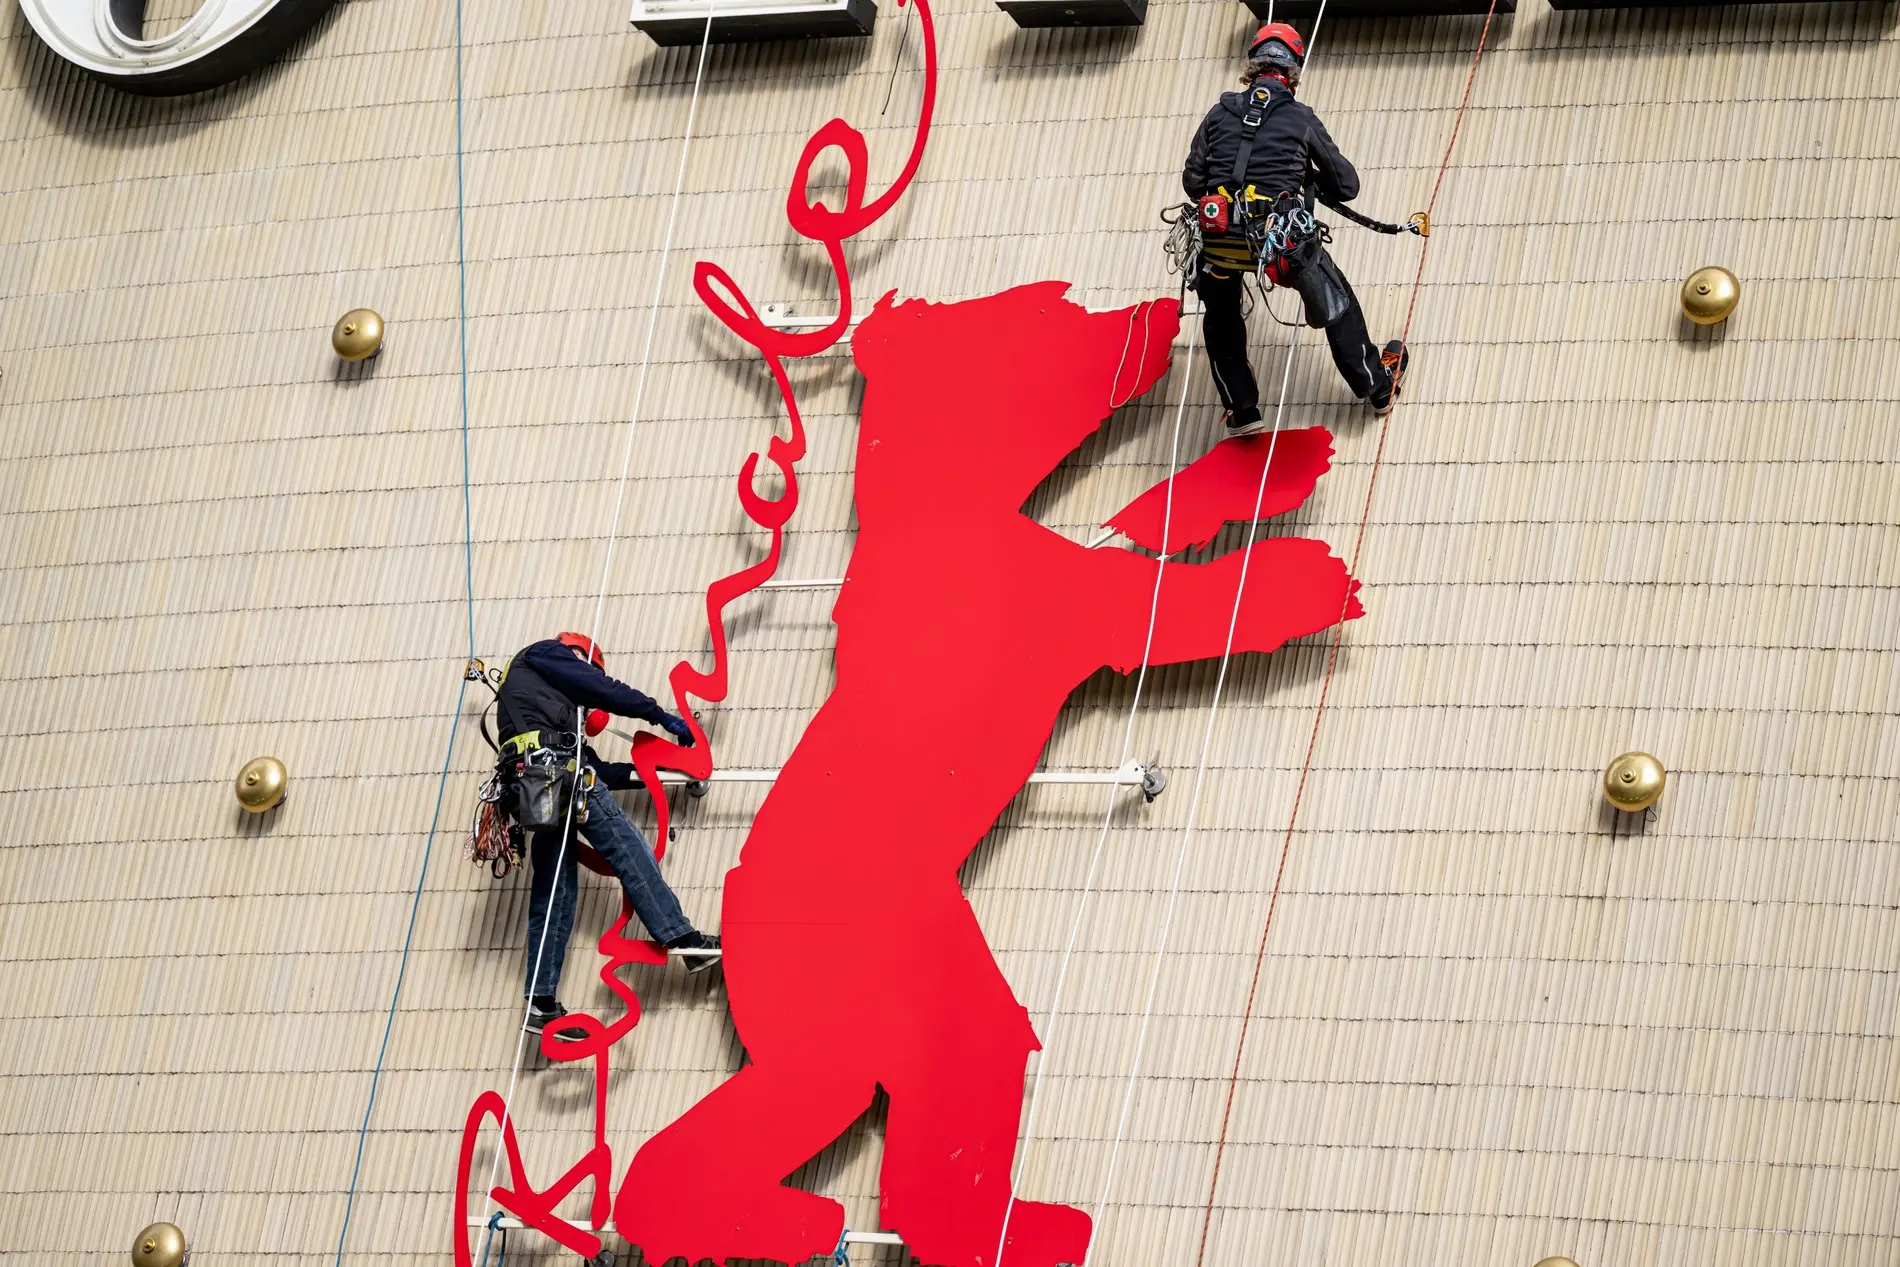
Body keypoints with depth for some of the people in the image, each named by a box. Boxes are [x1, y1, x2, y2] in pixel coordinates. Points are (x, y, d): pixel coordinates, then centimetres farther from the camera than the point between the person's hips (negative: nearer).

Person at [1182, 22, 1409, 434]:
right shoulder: (1302, 118, 4)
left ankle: (1242, 411, 26)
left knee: (1221, 319, 29)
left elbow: (1192, 181, 10)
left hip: (1221, 240, 1)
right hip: (1283, 237, -1)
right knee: (1336, 303, 23)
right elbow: (1347, 186, 11)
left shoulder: (1220, 114, 7)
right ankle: (1377, 385, 37)